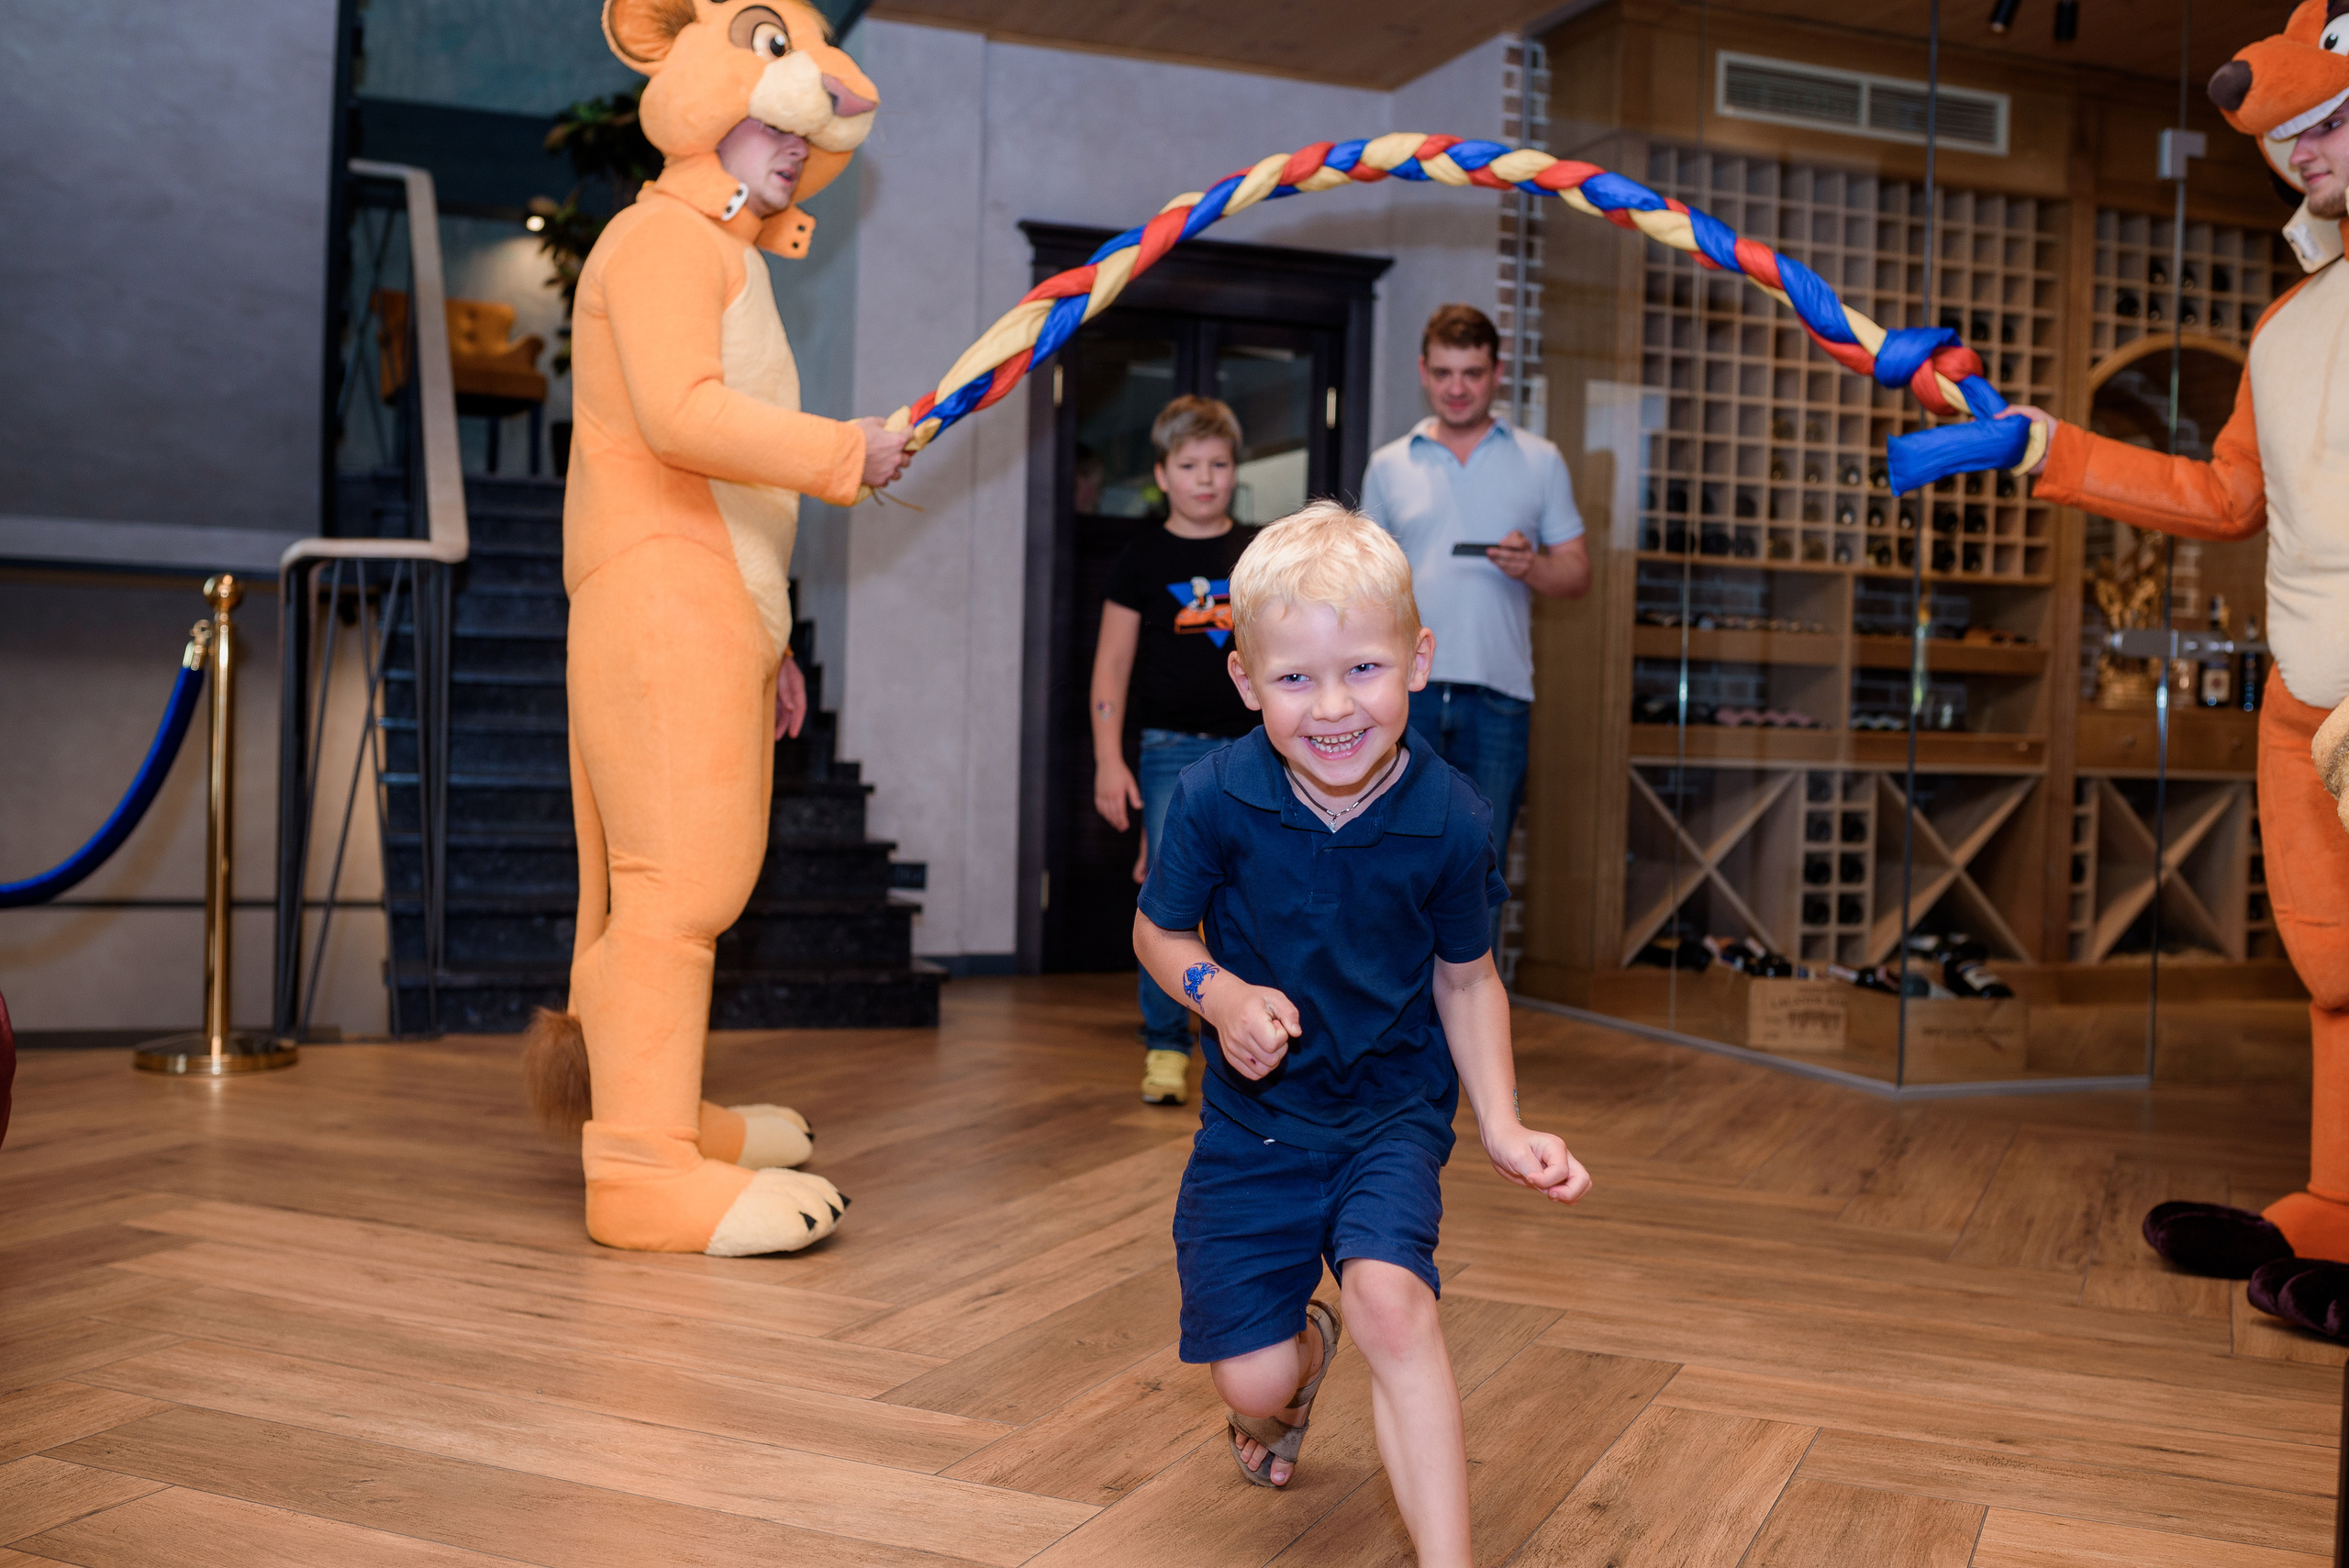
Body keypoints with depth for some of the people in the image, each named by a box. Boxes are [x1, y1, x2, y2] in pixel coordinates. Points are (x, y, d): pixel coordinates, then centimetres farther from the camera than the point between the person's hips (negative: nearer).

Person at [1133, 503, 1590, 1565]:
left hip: (1394, 1109, -1)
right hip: (1254, 1117, 1)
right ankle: (1304, 1360, 43)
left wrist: (1503, 1127, -9)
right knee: (1249, 1381, 2)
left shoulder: (1448, 820, -16)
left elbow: (1465, 976, 0)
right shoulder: (1213, 799, -18)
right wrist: (1219, 993, -23)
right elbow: (1158, 932, -2)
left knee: (1391, 1297, -27)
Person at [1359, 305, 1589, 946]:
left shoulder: (1540, 462, 9)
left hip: (1497, 697, 0)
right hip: (1404, 690, 0)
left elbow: (1577, 574, 8)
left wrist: (1532, 568, -13)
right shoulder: (1388, 466, 11)